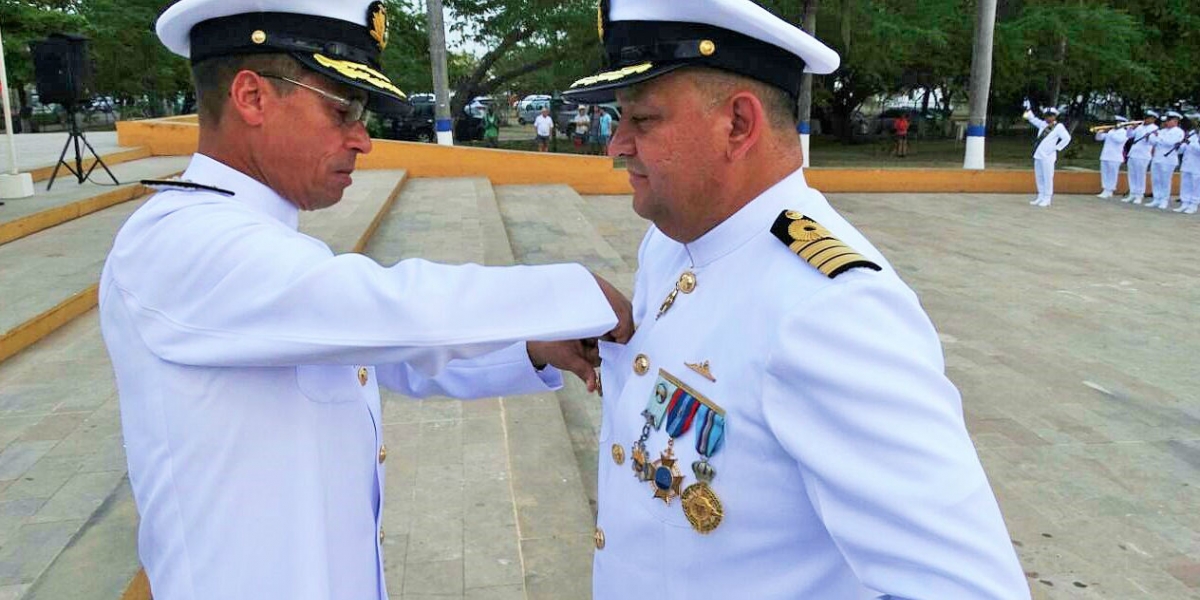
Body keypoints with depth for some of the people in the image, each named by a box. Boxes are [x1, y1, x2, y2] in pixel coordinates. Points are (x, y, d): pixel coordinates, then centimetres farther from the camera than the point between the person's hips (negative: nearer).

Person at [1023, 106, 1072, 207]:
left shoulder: (1059, 127, -4)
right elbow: (1033, 119, 24)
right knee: (1039, 177, 11)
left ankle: (1047, 199, -3)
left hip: (1047, 157, -7)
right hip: (1038, 155, 7)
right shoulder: (1043, 124, 14)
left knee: (1048, 178, -5)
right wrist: (1028, 112, 8)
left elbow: (1067, 138, -9)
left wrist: (1057, 148, -9)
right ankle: (1040, 197, 20)